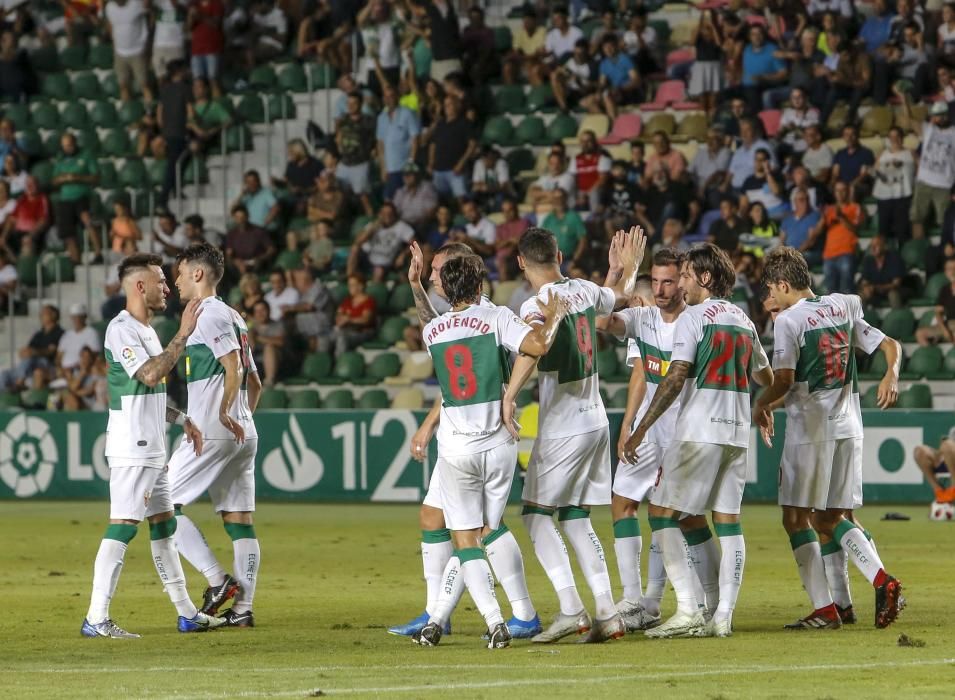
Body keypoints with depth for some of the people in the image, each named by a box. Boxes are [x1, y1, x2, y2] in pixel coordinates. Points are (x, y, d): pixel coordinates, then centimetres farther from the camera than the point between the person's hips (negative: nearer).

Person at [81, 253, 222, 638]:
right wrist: (183, 335, -23)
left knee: (164, 525, 13)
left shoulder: (146, 330, 18)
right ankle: (96, 618, -14)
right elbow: (150, 375, -26)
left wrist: (182, 420, 18)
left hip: (152, 448, 10)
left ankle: (187, 613, 18)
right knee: (123, 526, -13)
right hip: (131, 450, -10)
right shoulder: (121, 329, -13)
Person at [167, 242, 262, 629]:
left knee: (163, 504, -5)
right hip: (242, 434, 10)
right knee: (239, 520, 6)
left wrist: (224, 414, -23)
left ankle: (218, 579, -11)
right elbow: (255, 383, 23)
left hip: (212, 433, -10)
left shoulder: (208, 315, -8)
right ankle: (242, 608, 4)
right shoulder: (234, 317, 21)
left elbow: (234, 368, -20)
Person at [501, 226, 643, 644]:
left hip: (562, 427, -8)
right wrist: (628, 269, 48)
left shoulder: (536, 305, -15)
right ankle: (607, 614, 8)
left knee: (536, 513, -1)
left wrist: (510, 396, -42)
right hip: (596, 421, 8)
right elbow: (619, 296, 30)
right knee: (575, 518, 13)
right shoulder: (584, 291, 7)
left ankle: (571, 609, -12)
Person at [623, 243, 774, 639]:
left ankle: (688, 611, -12)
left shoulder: (693, 317, -5)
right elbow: (766, 378, 28)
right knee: (728, 520, 7)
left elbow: (675, 379, -14)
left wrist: (641, 430, -14)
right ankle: (723, 617, 3)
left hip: (698, 432, -7)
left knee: (662, 512, -2)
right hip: (737, 432, 7)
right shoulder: (744, 321, 16)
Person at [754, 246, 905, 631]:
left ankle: (824, 609, -4)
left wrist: (760, 405, 0)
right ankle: (882, 580, -6)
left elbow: (784, 379, -15)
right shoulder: (842, 308, 12)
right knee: (828, 518, 14)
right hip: (848, 428, 7)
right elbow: (891, 346, 14)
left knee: (796, 518, 2)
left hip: (809, 429, -7)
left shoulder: (788, 320, -9)